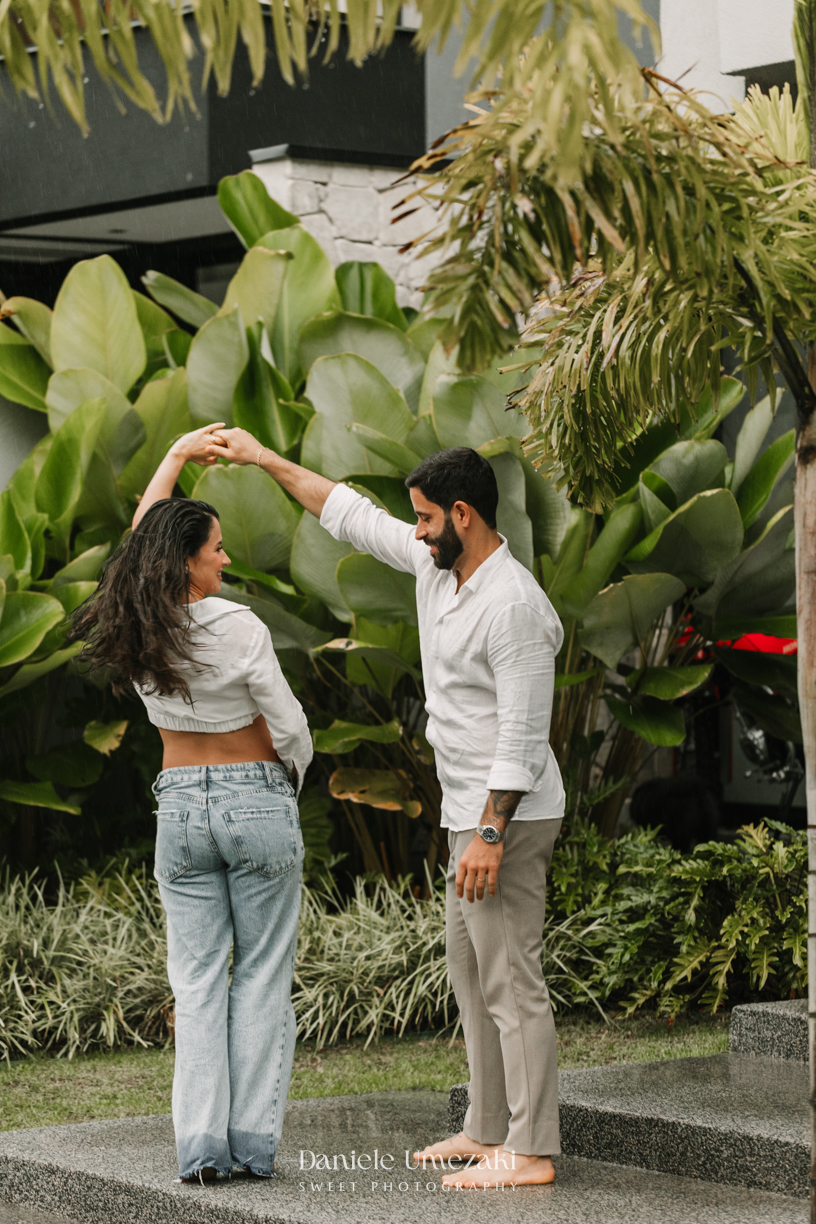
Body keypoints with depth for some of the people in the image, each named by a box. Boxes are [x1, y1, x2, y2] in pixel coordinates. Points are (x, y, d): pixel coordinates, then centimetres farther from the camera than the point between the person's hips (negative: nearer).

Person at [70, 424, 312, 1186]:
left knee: (197, 979, 7)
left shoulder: (138, 631, -3)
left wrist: (176, 458, 24)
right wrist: (292, 774, 11)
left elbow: (140, 533, 15)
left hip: (180, 806, 4)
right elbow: (288, 726, -11)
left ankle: (201, 1145, -2)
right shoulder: (237, 629, -18)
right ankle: (254, 1142, 2)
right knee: (261, 976, 5)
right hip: (256, 799, -4)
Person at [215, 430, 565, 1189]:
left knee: (510, 981, -9)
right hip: (471, 812, 11)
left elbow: (523, 735, -23)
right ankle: (488, 1129, 23)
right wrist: (265, 460, 21)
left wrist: (490, 833, -25)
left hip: (507, 815, -11)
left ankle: (531, 1152, -6)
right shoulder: (437, 565, 8)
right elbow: (350, 515, 19)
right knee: (470, 968, 16)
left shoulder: (513, 606, -21)